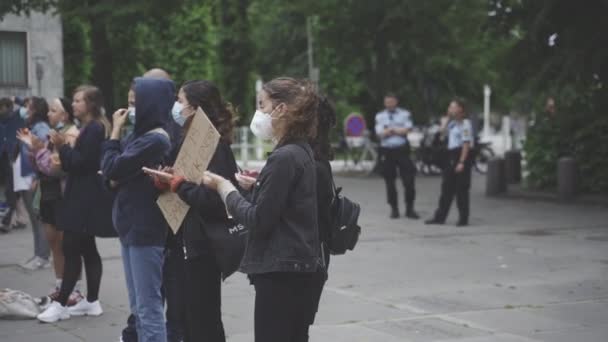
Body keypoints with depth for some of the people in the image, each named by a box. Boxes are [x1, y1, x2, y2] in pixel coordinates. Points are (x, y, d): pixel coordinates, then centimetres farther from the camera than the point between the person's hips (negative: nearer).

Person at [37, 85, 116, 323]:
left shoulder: (95, 128, -15)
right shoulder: (89, 127, 17)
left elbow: (82, 162, -21)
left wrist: (63, 146, -14)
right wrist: (63, 147, 2)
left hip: (86, 199, -10)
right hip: (85, 197, 10)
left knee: (71, 248, -10)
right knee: (86, 249, 11)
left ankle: (61, 304, -9)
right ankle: (92, 302, 14)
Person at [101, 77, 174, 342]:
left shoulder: (155, 140, -17)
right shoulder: (142, 135, 11)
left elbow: (111, 169, -15)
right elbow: (120, 175, 13)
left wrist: (115, 131, -6)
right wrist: (115, 178, -7)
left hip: (145, 230, -9)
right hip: (132, 227, 9)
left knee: (149, 305, -6)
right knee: (139, 306, 16)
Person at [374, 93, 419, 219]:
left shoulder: (405, 114, 5)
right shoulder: (380, 116, 8)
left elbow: (407, 129, -8)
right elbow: (380, 133, -4)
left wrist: (390, 130, -6)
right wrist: (398, 130, -9)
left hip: (402, 149, -1)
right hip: (387, 151, 1)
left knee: (408, 179, -5)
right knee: (389, 181, 5)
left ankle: (409, 209, 4)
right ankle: (394, 209, 15)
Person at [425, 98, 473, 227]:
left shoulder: (465, 123, -11)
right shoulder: (452, 123, 15)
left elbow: (466, 144, -16)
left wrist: (462, 162, -21)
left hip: (462, 155, -8)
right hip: (451, 155, 8)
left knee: (461, 189, -2)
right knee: (446, 188, 8)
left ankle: (463, 218, 6)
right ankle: (440, 217, 11)